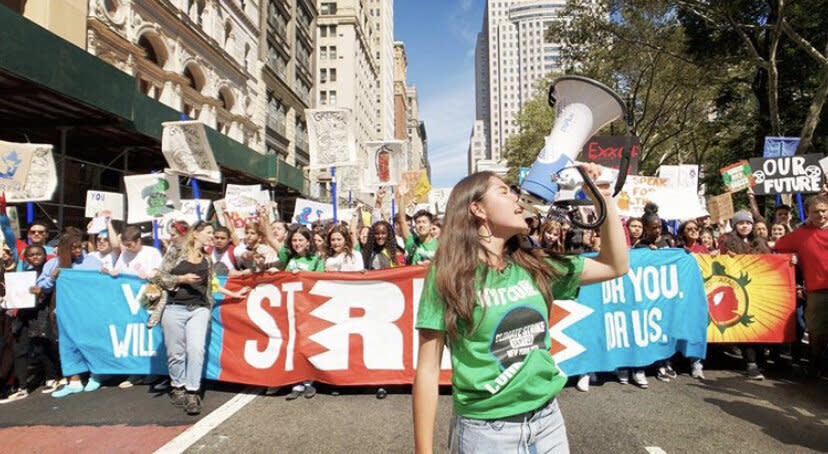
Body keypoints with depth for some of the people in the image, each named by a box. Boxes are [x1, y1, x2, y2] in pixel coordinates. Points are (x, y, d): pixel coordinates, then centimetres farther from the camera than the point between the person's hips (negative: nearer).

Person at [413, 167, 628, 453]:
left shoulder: (534, 267, 2)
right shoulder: (448, 275, -12)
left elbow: (616, 265, 9)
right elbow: (428, 370, -11)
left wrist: (604, 197, 3)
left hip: (547, 419, 5)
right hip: (486, 429, -4)